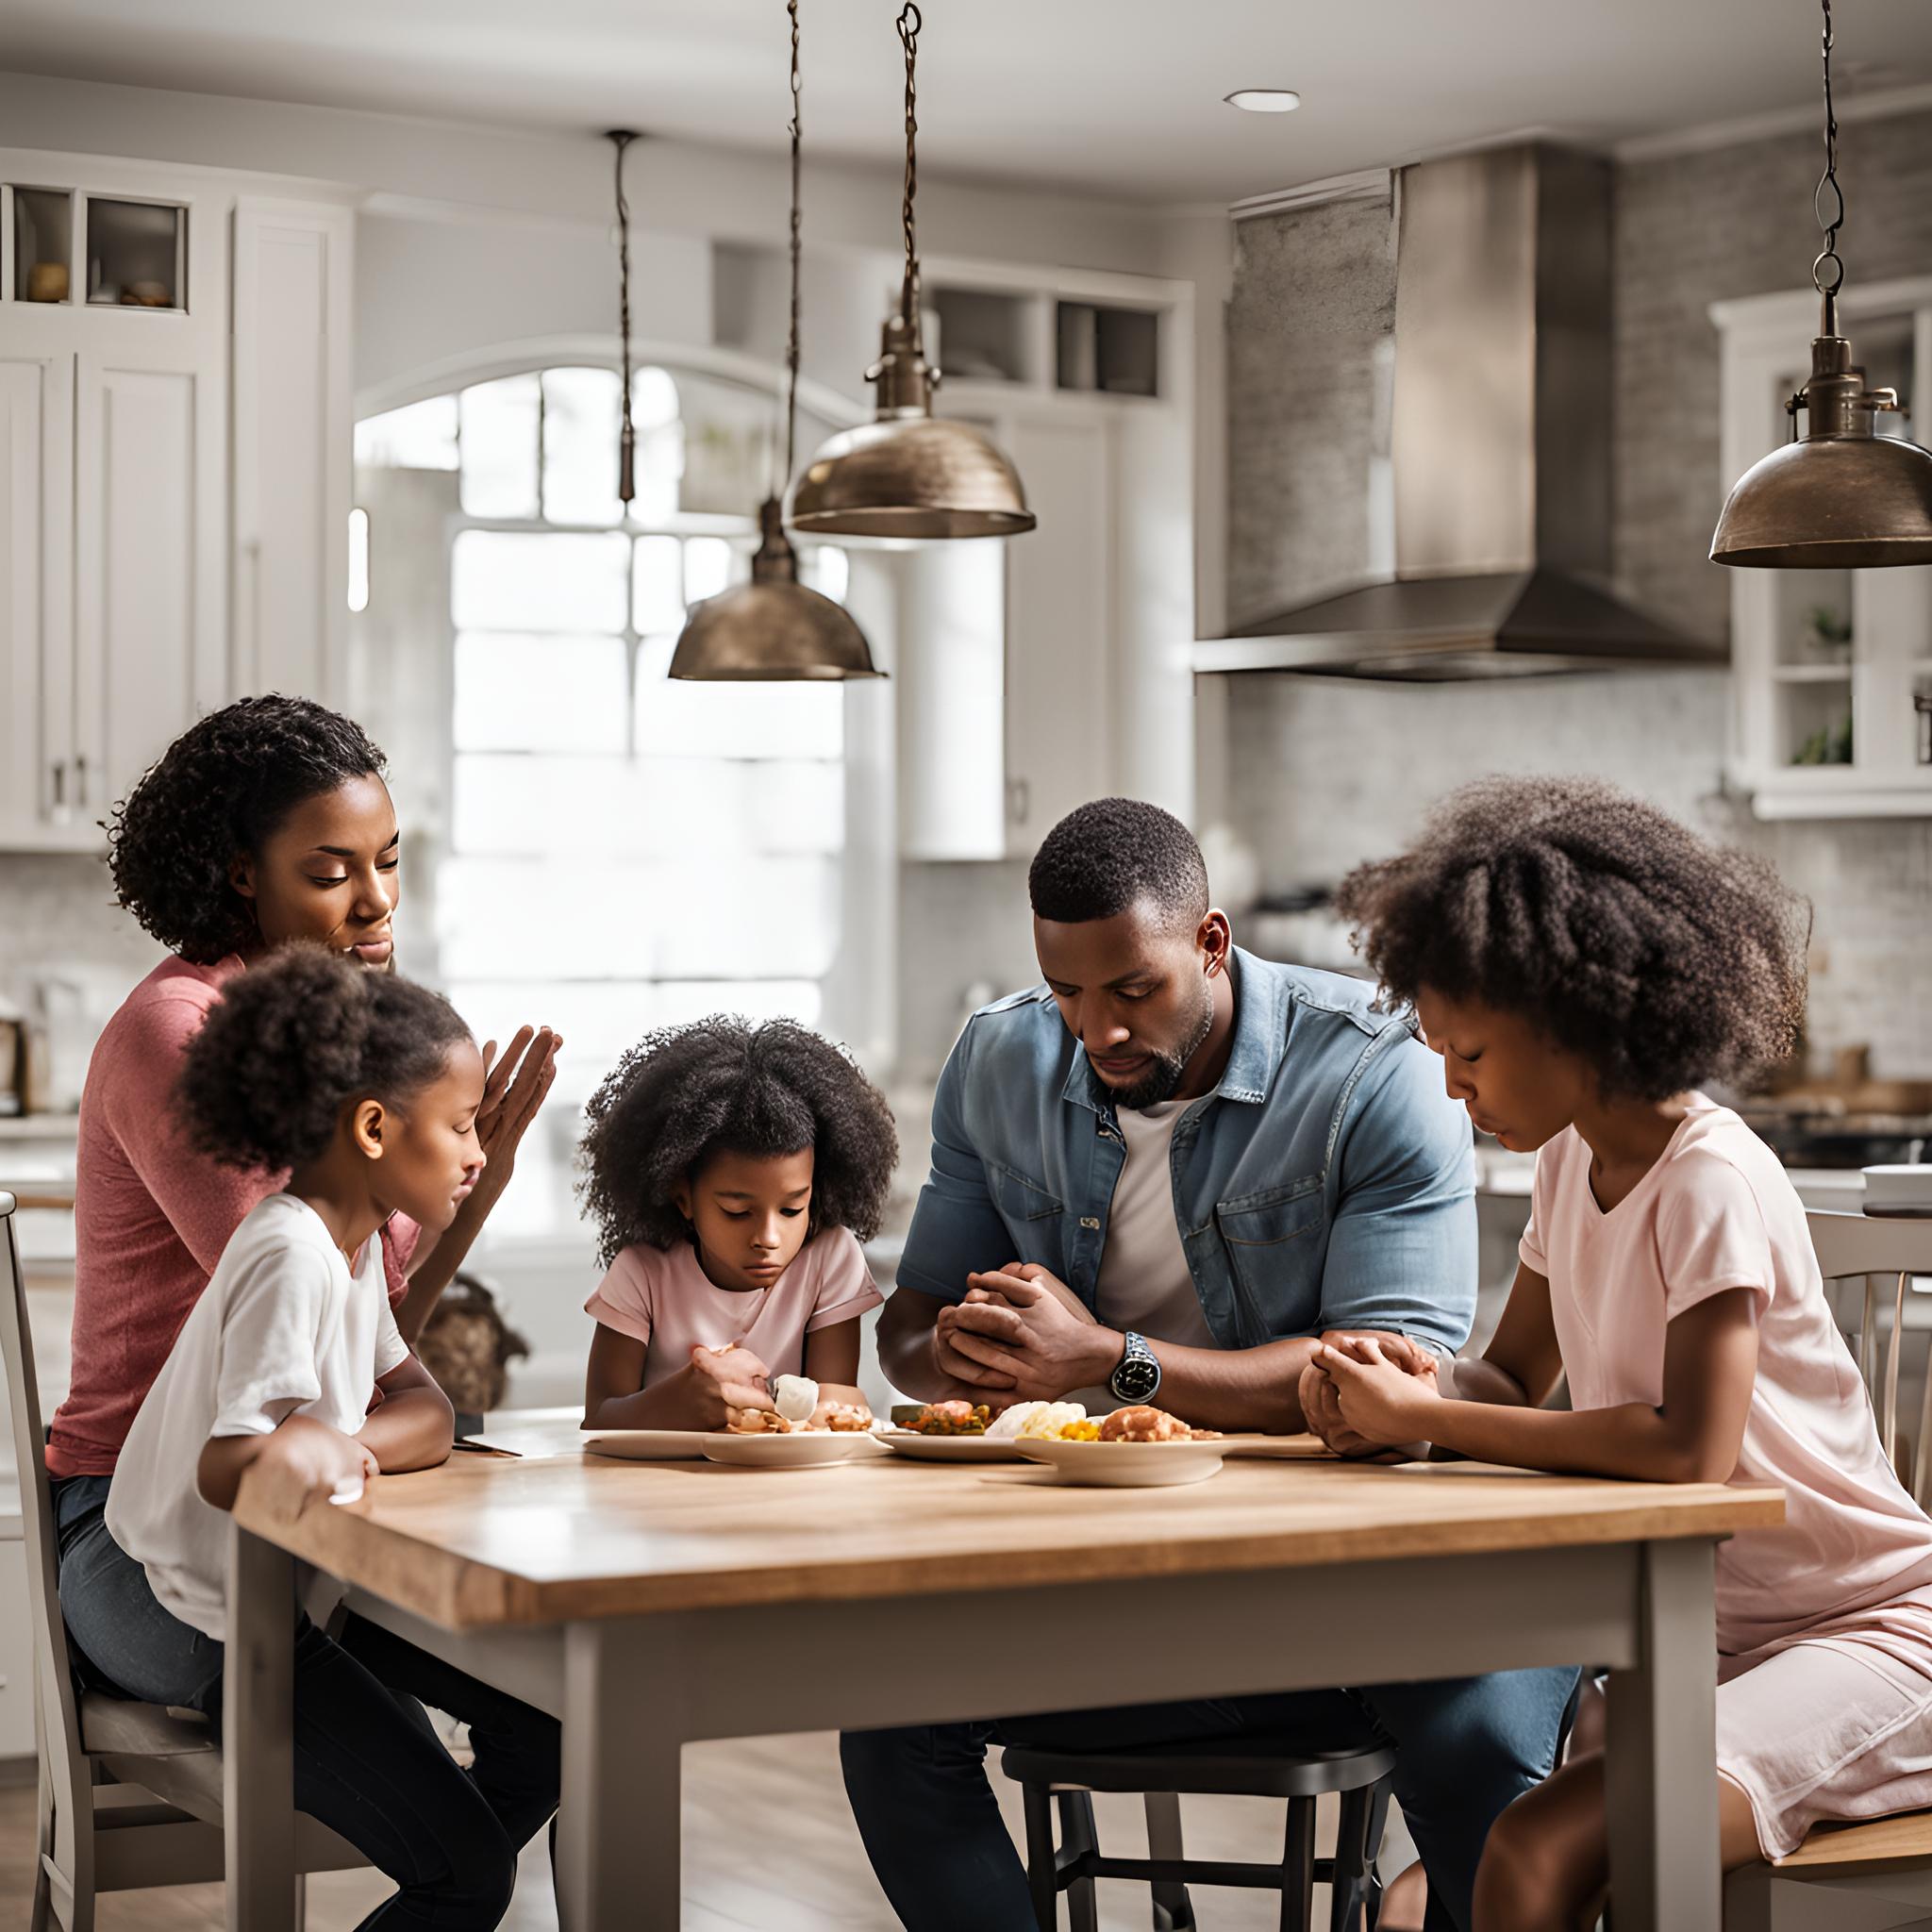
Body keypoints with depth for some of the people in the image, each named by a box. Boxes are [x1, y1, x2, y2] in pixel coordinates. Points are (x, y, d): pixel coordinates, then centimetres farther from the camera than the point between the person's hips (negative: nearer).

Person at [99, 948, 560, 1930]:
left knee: (550, 1721, 10)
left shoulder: (352, 1240, 5)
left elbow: (425, 1408, -2)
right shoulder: (292, 1256, -24)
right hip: (209, 1629, -10)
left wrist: (337, 1442, -23)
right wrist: (305, 1448, -50)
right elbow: (228, 1467, -30)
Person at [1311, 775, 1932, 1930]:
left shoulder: (1712, 1183, -18)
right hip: (1703, 1634, 7)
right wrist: (1405, 1391, -8)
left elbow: (1692, 1449, -28)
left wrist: (1423, 1418, -22)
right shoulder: (1570, 1161, 7)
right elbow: (1517, 1378, 16)